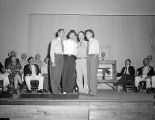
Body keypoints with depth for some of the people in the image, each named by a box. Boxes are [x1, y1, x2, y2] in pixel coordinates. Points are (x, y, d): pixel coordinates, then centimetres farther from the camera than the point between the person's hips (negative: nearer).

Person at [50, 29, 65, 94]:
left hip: (61, 58, 6)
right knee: (54, 74, -5)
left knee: (59, 74, 6)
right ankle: (55, 90, 0)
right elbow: (51, 52, -6)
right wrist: (53, 61, -14)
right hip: (55, 57, -6)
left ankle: (58, 89, 14)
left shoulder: (62, 42, 17)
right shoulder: (54, 41, 0)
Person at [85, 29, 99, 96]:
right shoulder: (88, 42, 23)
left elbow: (97, 51, -4)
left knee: (93, 74, -11)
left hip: (94, 57, -7)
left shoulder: (95, 41, 3)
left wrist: (94, 57, -15)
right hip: (89, 58, 7)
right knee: (89, 75, 3)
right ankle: (90, 90, 7)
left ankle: (93, 91, -10)